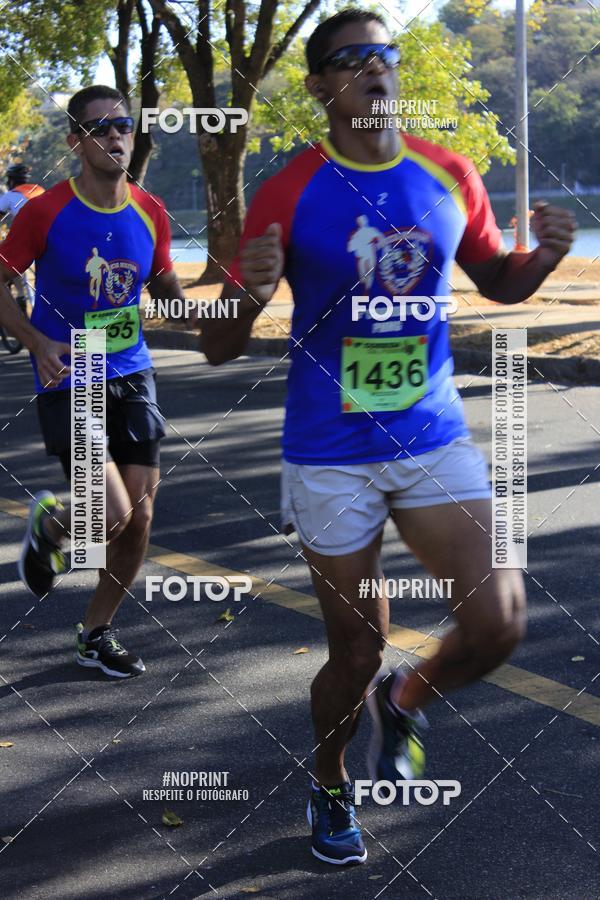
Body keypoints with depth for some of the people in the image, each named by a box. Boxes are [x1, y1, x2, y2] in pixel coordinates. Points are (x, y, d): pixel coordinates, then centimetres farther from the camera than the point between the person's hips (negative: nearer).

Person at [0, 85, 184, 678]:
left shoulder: (150, 213, 1)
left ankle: (96, 633, 26)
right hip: (68, 382, -5)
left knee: (139, 517, 4)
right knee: (113, 514, -16)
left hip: (132, 377, 5)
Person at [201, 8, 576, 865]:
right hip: (333, 457, -3)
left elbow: (498, 281, 17)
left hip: (436, 440, 3)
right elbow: (218, 350, -8)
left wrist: (545, 255, -6)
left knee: (498, 622, -9)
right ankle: (329, 786, 36)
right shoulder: (289, 194, -9)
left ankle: (405, 702, 25)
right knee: (357, 654, 5)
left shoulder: (450, 176, 1)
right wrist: (250, 296, -30)